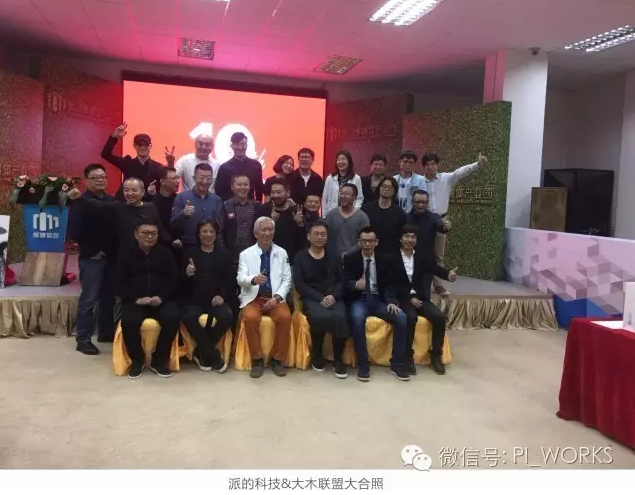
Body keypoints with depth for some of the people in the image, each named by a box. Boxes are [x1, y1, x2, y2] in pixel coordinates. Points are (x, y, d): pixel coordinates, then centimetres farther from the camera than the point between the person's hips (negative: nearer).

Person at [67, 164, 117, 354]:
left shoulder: (113, 201, 10)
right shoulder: (81, 202, -4)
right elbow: (74, 231, -12)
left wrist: (116, 249, 0)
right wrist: (92, 251, -13)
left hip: (112, 256, 5)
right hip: (91, 258, -5)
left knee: (109, 296, 11)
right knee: (89, 299, -2)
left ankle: (106, 332, 25)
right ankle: (83, 339, 6)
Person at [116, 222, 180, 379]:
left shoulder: (165, 253, 10)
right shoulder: (127, 255, 9)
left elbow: (174, 280, 5)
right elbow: (120, 284, 3)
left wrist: (161, 297, -13)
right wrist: (136, 299, -14)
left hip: (162, 300, 1)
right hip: (135, 301, 0)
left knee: (172, 318, -30)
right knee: (129, 321, -32)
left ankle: (159, 360, -10)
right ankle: (137, 360, -6)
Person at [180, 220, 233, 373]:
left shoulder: (223, 253, 13)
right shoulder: (190, 253, 11)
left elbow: (231, 279, 6)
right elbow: (181, 283, 5)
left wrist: (222, 295, -12)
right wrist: (187, 274, -19)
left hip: (216, 299, 1)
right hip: (194, 299, 0)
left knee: (226, 316, -30)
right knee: (189, 317, -33)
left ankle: (202, 352, -8)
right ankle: (214, 356, -14)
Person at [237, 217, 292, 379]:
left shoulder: (282, 253, 10)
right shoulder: (245, 254, 6)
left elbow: (287, 280, 6)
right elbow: (240, 279, -7)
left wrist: (277, 297, -11)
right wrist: (253, 279, -30)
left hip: (275, 298, 1)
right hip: (253, 298, -1)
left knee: (285, 317, -29)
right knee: (250, 318, -32)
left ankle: (277, 359, -10)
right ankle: (257, 359, -13)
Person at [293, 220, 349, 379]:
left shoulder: (334, 257, 16)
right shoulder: (300, 257, 6)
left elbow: (342, 281, 10)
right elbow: (299, 285, -3)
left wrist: (333, 296, -11)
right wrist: (320, 298, -14)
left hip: (333, 298, 2)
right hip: (312, 299, -2)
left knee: (340, 317, -31)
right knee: (322, 317, -35)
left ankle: (338, 359, -11)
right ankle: (317, 354, -7)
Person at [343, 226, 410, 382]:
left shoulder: (385, 260, 9)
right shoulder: (350, 259, 1)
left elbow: (389, 285, 5)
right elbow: (346, 282, -8)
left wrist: (391, 302, -14)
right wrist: (356, 284, -32)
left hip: (378, 300, 3)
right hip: (359, 300, -3)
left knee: (402, 318, -23)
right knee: (357, 319, -37)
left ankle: (397, 364, -10)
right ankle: (363, 365, -24)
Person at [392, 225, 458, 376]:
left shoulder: (422, 258, 11)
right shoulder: (393, 259, 0)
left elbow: (436, 268, -7)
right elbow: (393, 284, -5)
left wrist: (448, 275, -30)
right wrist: (410, 298, -16)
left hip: (420, 298, 4)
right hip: (402, 299, -4)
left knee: (439, 317, -21)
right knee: (410, 317, -34)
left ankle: (436, 355, -4)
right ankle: (408, 356, -17)